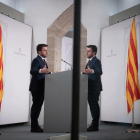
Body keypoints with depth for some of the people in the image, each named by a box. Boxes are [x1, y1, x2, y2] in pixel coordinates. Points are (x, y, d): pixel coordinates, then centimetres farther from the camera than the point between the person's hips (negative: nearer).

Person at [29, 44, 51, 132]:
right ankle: (34, 127, -4)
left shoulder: (43, 61, 20)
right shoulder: (36, 60, -11)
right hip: (37, 88, -9)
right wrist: (41, 71, -45)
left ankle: (35, 125, 19)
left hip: (41, 88, 10)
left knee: (38, 106, 12)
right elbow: (32, 71, -28)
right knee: (36, 106, -8)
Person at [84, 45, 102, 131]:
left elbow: (100, 72, -28)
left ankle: (95, 125, -7)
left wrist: (91, 71, -45)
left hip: (95, 88, -10)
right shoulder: (90, 61, 20)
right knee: (92, 105, 11)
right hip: (90, 88, 10)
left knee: (94, 105, -9)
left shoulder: (96, 61, -11)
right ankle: (94, 125, 17)